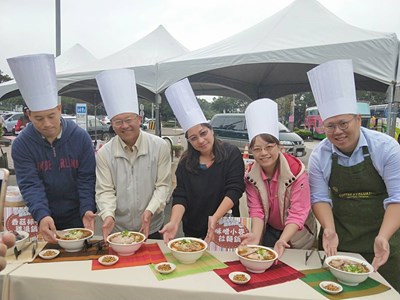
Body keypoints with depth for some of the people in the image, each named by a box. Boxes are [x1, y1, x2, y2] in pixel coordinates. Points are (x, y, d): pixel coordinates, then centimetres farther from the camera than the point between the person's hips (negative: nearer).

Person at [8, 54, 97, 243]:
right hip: (43, 221, 1)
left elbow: (87, 179, -9)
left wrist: (87, 210, -23)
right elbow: (30, 185, -16)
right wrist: (41, 215, -33)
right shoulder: (21, 145, -9)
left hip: (77, 220, 0)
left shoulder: (80, 137, -10)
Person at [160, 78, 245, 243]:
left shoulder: (232, 154, -10)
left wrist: (215, 218, -30)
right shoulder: (185, 163, -2)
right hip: (193, 232, 3)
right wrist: (174, 223, -26)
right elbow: (180, 196, -8)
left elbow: (234, 190, -17)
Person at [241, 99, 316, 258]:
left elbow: (298, 213, -27)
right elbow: (256, 210, -16)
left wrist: (282, 241, -40)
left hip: (296, 233, -2)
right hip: (268, 231, 3)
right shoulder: (250, 174, -15)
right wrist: (255, 236, -35)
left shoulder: (296, 169, -26)